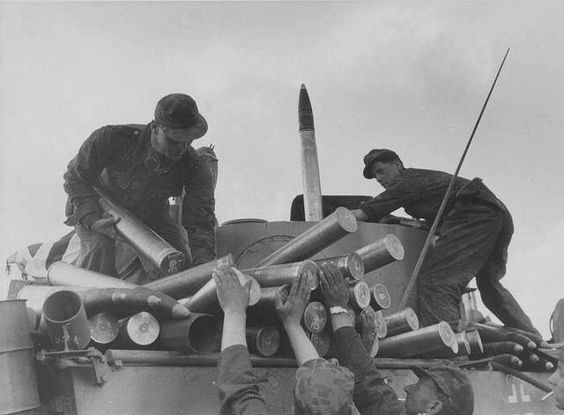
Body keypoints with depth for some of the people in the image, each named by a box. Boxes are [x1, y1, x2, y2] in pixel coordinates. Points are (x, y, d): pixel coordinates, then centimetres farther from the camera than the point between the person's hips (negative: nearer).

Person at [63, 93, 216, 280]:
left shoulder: (196, 169, -28)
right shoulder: (112, 139, -36)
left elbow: (200, 222, -27)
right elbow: (75, 177, -22)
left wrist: (202, 265, -46)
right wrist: (92, 220, -37)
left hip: (149, 214, 3)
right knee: (99, 247, -31)